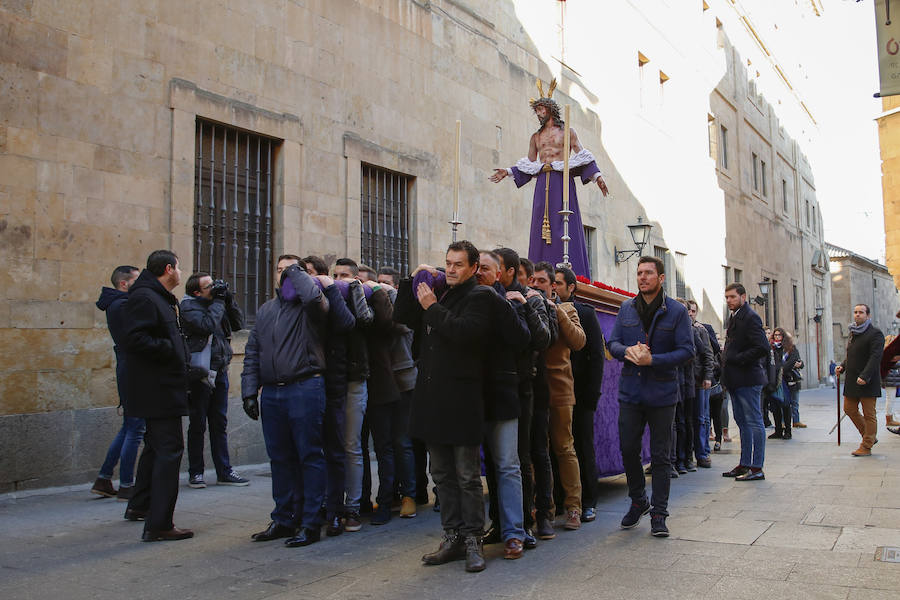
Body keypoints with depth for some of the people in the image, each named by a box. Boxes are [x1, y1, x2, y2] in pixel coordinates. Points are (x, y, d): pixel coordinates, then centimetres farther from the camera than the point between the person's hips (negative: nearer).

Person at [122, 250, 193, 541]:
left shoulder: (161, 298, 20)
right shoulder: (143, 298, -14)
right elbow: (134, 339, -25)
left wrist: (181, 356, 13)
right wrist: (171, 350, -19)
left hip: (161, 390, 11)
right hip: (158, 390, -11)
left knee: (156, 447, 22)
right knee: (169, 449, -11)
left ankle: (139, 506, 37)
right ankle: (158, 525, -8)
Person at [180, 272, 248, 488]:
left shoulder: (216, 303, 12)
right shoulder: (189, 306, -7)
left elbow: (238, 324, 11)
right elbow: (207, 325, -23)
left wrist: (229, 301, 0)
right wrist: (218, 301, -13)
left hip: (220, 371, 6)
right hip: (200, 372, -6)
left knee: (219, 423, 10)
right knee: (198, 424, 3)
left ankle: (224, 472, 16)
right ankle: (195, 473, 14)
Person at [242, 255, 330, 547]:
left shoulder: (309, 306, 0)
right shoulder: (265, 310, 19)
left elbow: (314, 295, -27)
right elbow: (252, 353, 19)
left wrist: (296, 271, -8)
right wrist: (250, 391, 10)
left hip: (305, 389, -6)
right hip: (271, 393, 7)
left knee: (310, 457, -1)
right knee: (280, 458, 13)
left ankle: (310, 523, 7)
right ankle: (284, 519, 24)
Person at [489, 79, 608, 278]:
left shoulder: (567, 132, 10)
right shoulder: (536, 136, 21)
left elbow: (582, 156, 4)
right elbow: (529, 165, 20)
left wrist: (596, 175, -8)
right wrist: (508, 172, 11)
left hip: (562, 181, -4)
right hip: (543, 183, 4)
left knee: (564, 225, -12)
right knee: (541, 226, -5)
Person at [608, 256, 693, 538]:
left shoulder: (677, 312, -4)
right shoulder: (626, 309, 7)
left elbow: (686, 350, -8)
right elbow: (612, 342, 7)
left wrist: (652, 360, -20)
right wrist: (627, 351, -15)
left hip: (662, 393, -3)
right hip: (630, 391, 3)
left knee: (660, 456, 5)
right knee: (628, 450, 8)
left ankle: (659, 514, 15)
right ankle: (638, 501, 29)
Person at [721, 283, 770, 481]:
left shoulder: (750, 318, -12)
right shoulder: (733, 318, 17)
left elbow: (762, 348, -21)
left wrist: (737, 359, -17)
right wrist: (726, 359, 7)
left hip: (748, 379, -9)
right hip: (735, 380, 9)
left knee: (754, 423, -3)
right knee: (742, 423, 13)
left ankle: (757, 468, 2)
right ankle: (745, 464, 20)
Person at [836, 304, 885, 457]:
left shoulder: (875, 333, -10)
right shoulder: (853, 333, 16)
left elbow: (875, 357, -19)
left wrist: (865, 376, -27)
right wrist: (842, 366, 7)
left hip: (867, 382, -8)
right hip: (851, 381, 8)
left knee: (869, 414, 0)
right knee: (849, 409, 11)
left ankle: (866, 447, 6)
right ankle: (870, 437, 27)